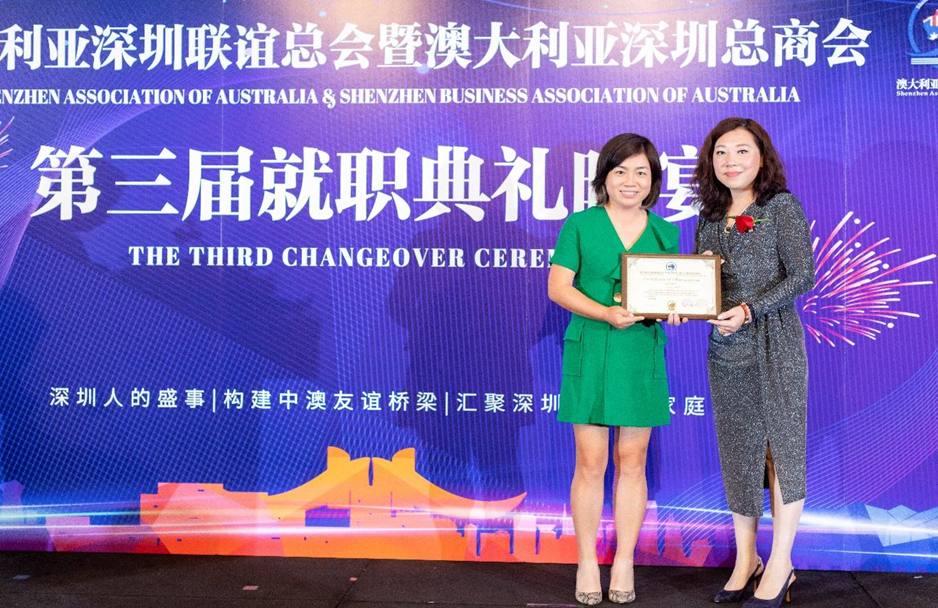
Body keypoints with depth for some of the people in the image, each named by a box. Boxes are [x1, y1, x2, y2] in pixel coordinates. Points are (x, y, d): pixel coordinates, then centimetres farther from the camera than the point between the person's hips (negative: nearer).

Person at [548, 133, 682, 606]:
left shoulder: (665, 232, 11)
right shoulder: (580, 225, 2)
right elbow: (557, 287, -4)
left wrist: (671, 311, -9)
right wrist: (606, 313, -17)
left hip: (642, 354, 3)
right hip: (589, 351, -2)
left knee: (632, 462, 7)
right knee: (591, 462, 0)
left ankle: (624, 563, 19)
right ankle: (587, 563, 14)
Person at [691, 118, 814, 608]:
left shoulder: (782, 207, -2)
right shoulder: (709, 218, 13)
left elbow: (802, 276, -10)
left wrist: (749, 310, -18)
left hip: (774, 343, -5)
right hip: (725, 347, 5)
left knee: (782, 448, 0)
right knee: (737, 451, 8)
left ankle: (780, 567, 10)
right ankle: (746, 560, 20)